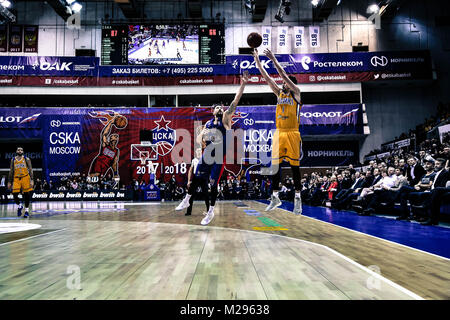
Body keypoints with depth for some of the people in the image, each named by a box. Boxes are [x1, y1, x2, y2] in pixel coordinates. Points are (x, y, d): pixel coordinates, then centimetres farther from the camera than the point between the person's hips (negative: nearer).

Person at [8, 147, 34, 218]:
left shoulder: (26, 159, 1)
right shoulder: (13, 160, 10)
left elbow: (30, 170, -3)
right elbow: (11, 171, 14)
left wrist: (32, 180, -12)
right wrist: (9, 182, 11)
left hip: (25, 178, -2)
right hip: (16, 179, 2)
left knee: (26, 195, 0)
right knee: (15, 194, -8)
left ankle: (27, 211, 11)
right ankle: (19, 206, 21)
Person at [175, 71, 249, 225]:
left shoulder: (225, 118, -3)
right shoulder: (208, 124, 10)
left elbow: (235, 102, -13)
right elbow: (198, 139, 16)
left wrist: (242, 85, -21)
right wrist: (202, 139, -9)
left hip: (219, 157, -4)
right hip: (206, 155, 4)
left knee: (213, 184, 0)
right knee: (196, 178, 11)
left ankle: (211, 212, 14)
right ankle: (186, 201, 30)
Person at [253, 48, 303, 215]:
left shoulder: (296, 92, 1)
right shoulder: (279, 93, 14)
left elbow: (284, 75, -11)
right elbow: (266, 77, 10)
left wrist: (274, 60, -14)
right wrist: (256, 59, 6)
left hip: (292, 133, -5)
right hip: (279, 133, 5)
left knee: (294, 165, 0)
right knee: (275, 165, 4)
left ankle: (298, 198, 10)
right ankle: (275, 197, 14)